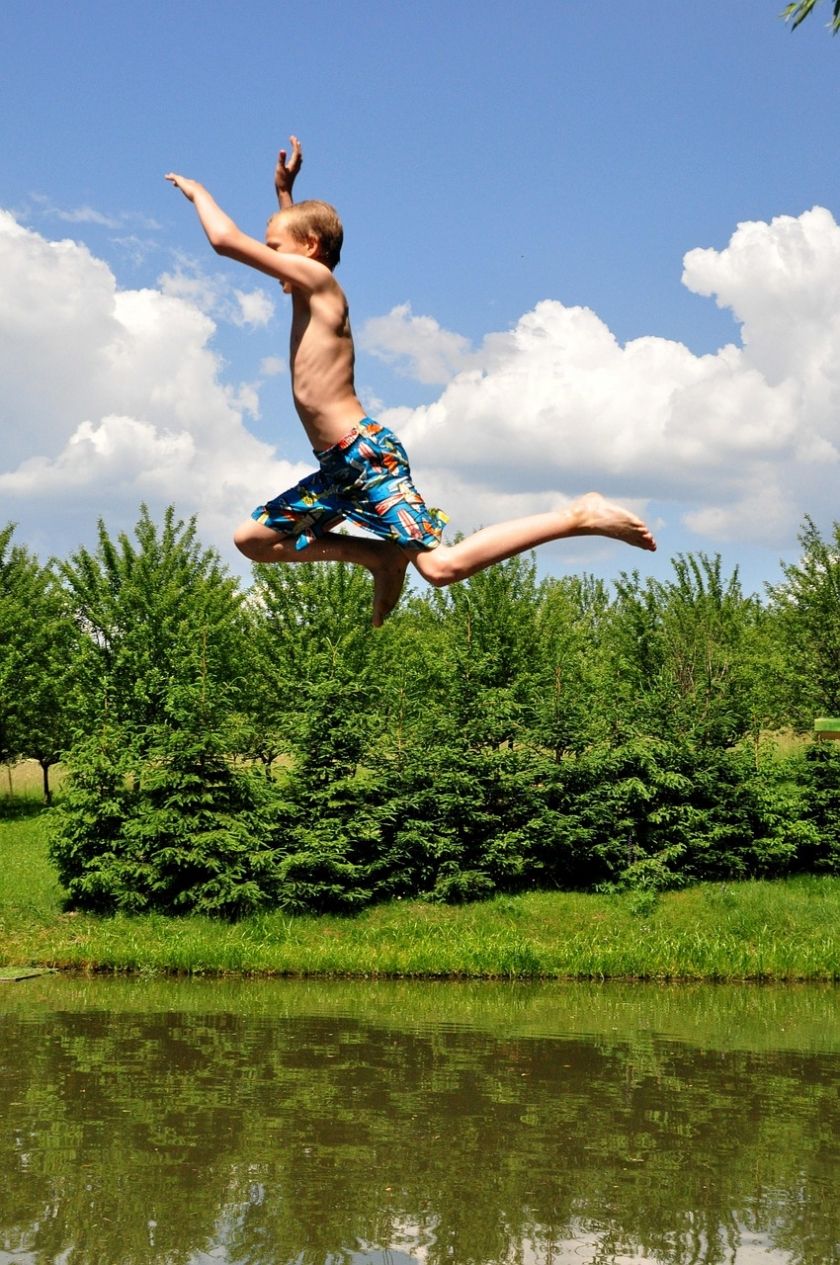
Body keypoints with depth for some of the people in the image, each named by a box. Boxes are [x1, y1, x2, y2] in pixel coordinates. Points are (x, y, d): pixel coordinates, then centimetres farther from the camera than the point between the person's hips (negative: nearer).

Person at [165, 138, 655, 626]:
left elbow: (225, 238, -12)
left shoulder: (316, 277, -7)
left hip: (369, 454, -10)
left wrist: (197, 191, 4)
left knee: (442, 565, -23)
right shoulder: (312, 294, 19)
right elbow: (294, 231, 44)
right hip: (341, 468, 10)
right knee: (253, 539, 17)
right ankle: (378, 556, 13)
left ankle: (580, 516, -18)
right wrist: (284, 192, 38)